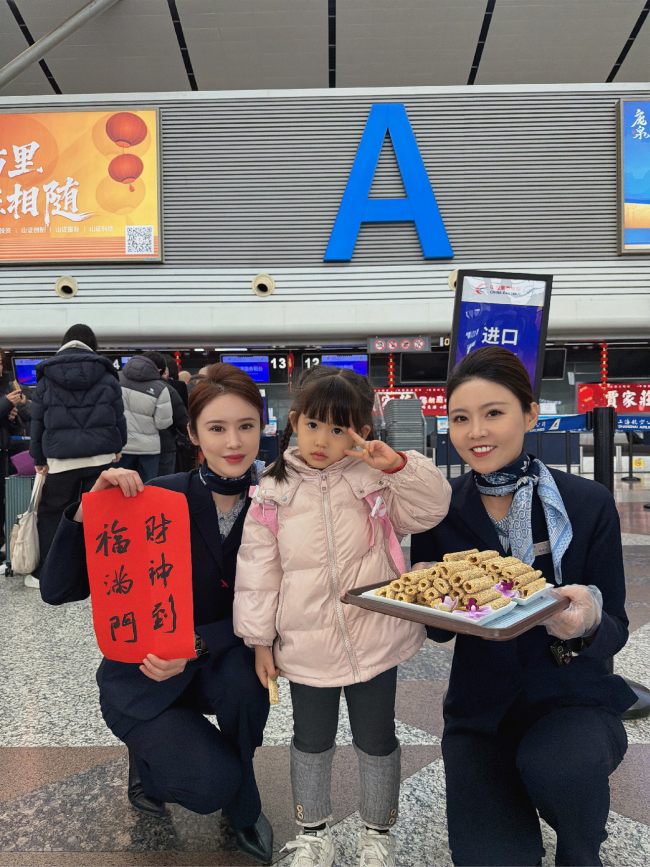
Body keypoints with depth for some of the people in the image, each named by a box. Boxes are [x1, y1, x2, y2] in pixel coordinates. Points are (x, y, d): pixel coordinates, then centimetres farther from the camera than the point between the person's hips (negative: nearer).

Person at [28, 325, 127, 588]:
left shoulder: (46, 378, 7)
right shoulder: (107, 376, 5)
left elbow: (37, 421, 7)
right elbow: (118, 416, 7)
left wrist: (38, 458, 13)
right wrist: (117, 447, 20)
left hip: (61, 458, 0)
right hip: (101, 456, 0)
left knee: (51, 512, 14)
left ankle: (43, 573, 17)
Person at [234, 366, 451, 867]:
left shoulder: (376, 479, -7)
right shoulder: (274, 492, -5)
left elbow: (432, 508, -12)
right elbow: (259, 569, -1)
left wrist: (399, 464, -27)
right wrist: (260, 638, 2)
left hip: (374, 641, 0)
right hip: (305, 645, 1)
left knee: (376, 739, 18)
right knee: (312, 740, 21)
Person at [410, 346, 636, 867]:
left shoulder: (589, 503, -10)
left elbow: (616, 630, -8)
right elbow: (440, 631, 1)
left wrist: (588, 624, -32)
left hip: (574, 698, -1)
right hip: (481, 710, 2)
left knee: (553, 765, -32)